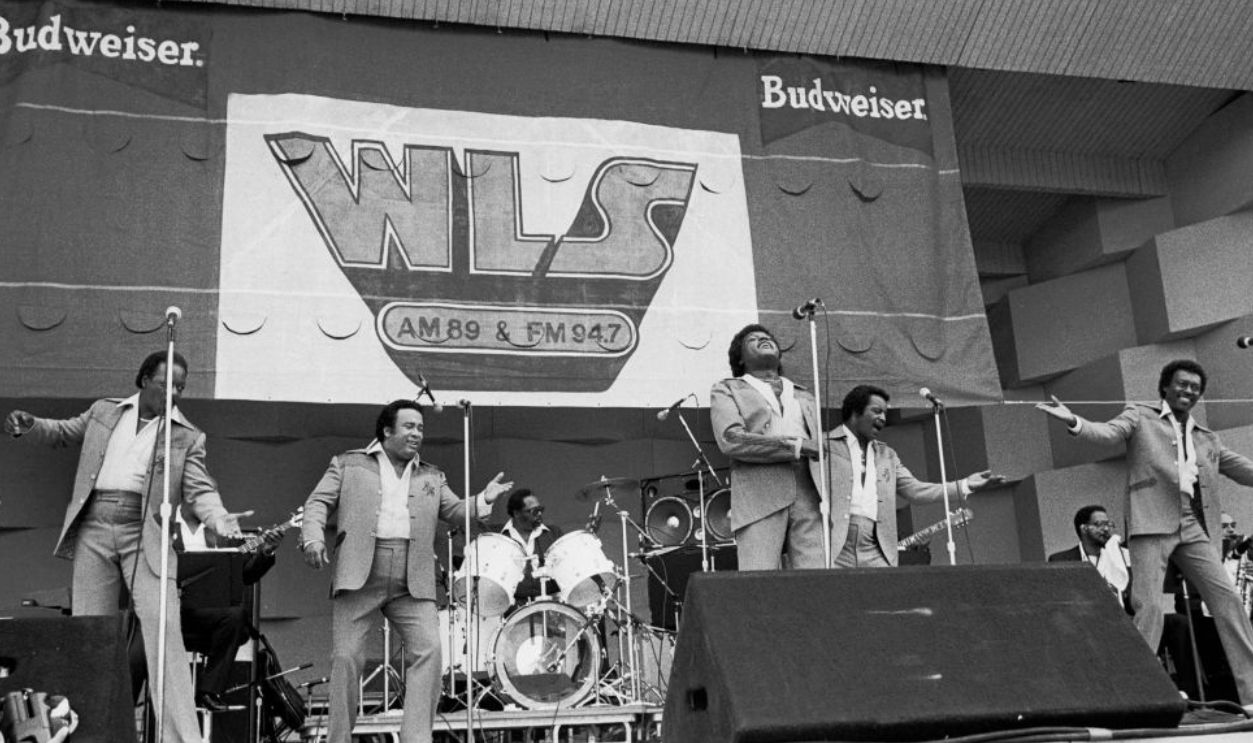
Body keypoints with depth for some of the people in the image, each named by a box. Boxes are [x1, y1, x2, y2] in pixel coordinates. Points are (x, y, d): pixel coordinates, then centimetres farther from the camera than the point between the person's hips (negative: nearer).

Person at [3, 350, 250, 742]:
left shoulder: (187, 437, 7)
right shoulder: (104, 411, 16)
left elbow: (199, 490, -1)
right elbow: (62, 432, 28)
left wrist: (218, 518, -22)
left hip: (145, 535, -3)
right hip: (93, 530, 3)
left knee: (163, 629, -14)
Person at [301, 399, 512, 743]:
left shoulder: (431, 477, 21)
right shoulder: (349, 464, 12)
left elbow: (455, 512, 17)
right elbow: (318, 503, 7)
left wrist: (483, 500, -3)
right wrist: (313, 538, -12)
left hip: (413, 582, 2)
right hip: (359, 575, -2)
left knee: (428, 648, -11)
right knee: (345, 657, -3)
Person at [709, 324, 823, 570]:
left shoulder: (804, 397, 31)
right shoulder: (727, 390, 16)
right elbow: (730, 440, -2)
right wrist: (796, 447, -6)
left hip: (810, 499, 4)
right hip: (759, 499, -3)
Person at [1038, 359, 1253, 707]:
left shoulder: (1207, 439, 24)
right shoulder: (1141, 418, 10)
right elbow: (1107, 433, -8)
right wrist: (1074, 422, -29)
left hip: (1196, 527, 5)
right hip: (1153, 524, -4)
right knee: (1148, 606, -12)